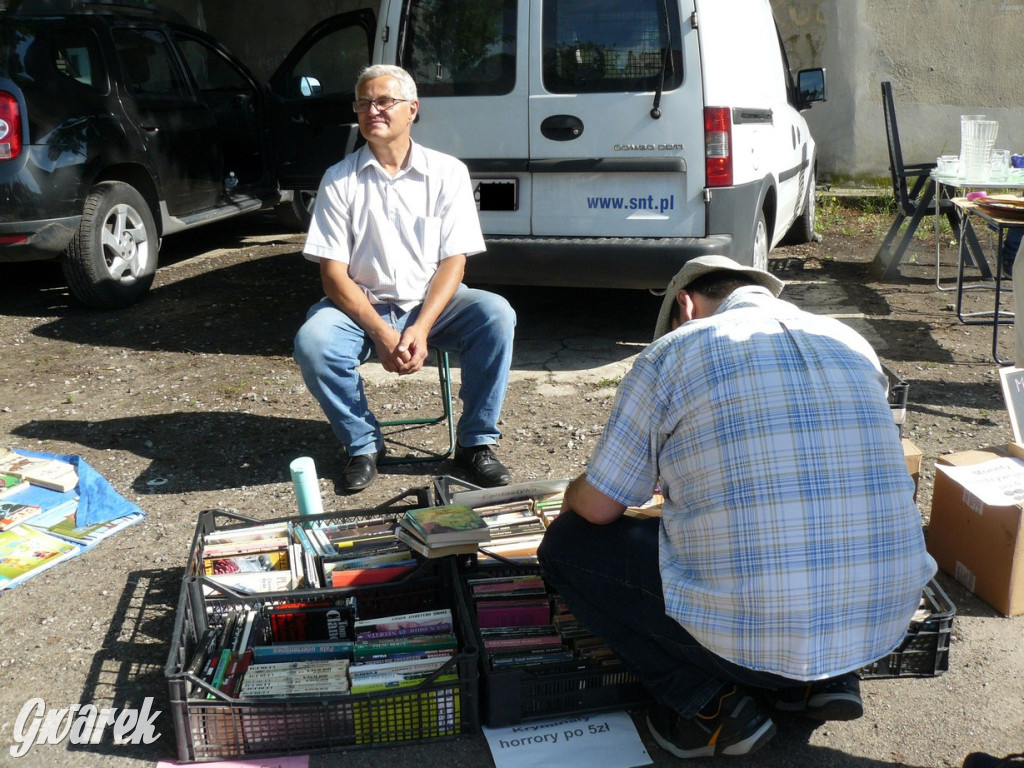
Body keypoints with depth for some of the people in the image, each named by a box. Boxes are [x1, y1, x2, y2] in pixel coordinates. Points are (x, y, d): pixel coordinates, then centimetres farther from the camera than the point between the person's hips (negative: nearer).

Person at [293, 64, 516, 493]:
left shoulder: (447, 173, -1)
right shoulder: (339, 180, -1)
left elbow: (453, 262, -5)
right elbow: (333, 273, -6)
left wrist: (420, 329, -21)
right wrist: (382, 334, -20)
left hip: (431, 304, 0)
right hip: (362, 308, 0)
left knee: (495, 315, -28)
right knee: (312, 342, -30)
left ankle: (475, 442, -11)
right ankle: (363, 443, -5)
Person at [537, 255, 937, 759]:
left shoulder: (673, 352, -4)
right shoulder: (853, 344, 12)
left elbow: (599, 507, -1)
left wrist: (572, 493, 24)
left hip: (752, 637, -6)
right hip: (887, 623, 6)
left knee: (567, 542, 12)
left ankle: (712, 705, 5)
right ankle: (824, 679, 17)